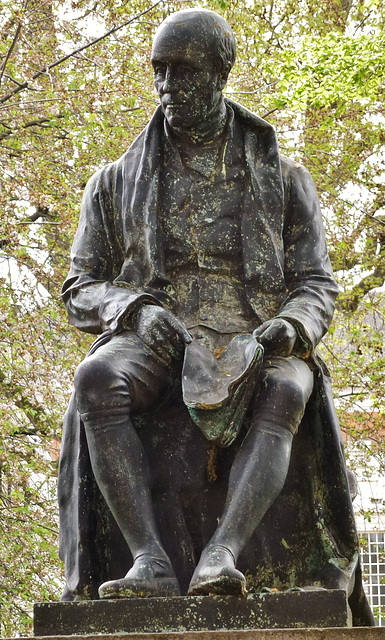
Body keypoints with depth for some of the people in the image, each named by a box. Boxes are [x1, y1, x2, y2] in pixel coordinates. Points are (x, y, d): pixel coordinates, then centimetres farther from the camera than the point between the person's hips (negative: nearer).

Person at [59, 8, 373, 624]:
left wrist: (290, 325, -13)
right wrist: (138, 310, -10)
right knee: (97, 378, -37)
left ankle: (221, 553, -55)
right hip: (155, 343, 1)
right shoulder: (116, 183, 19)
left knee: (283, 391, -39)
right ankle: (150, 560, -45)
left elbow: (317, 286, 13)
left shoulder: (283, 179, 17)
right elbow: (80, 289, 14)